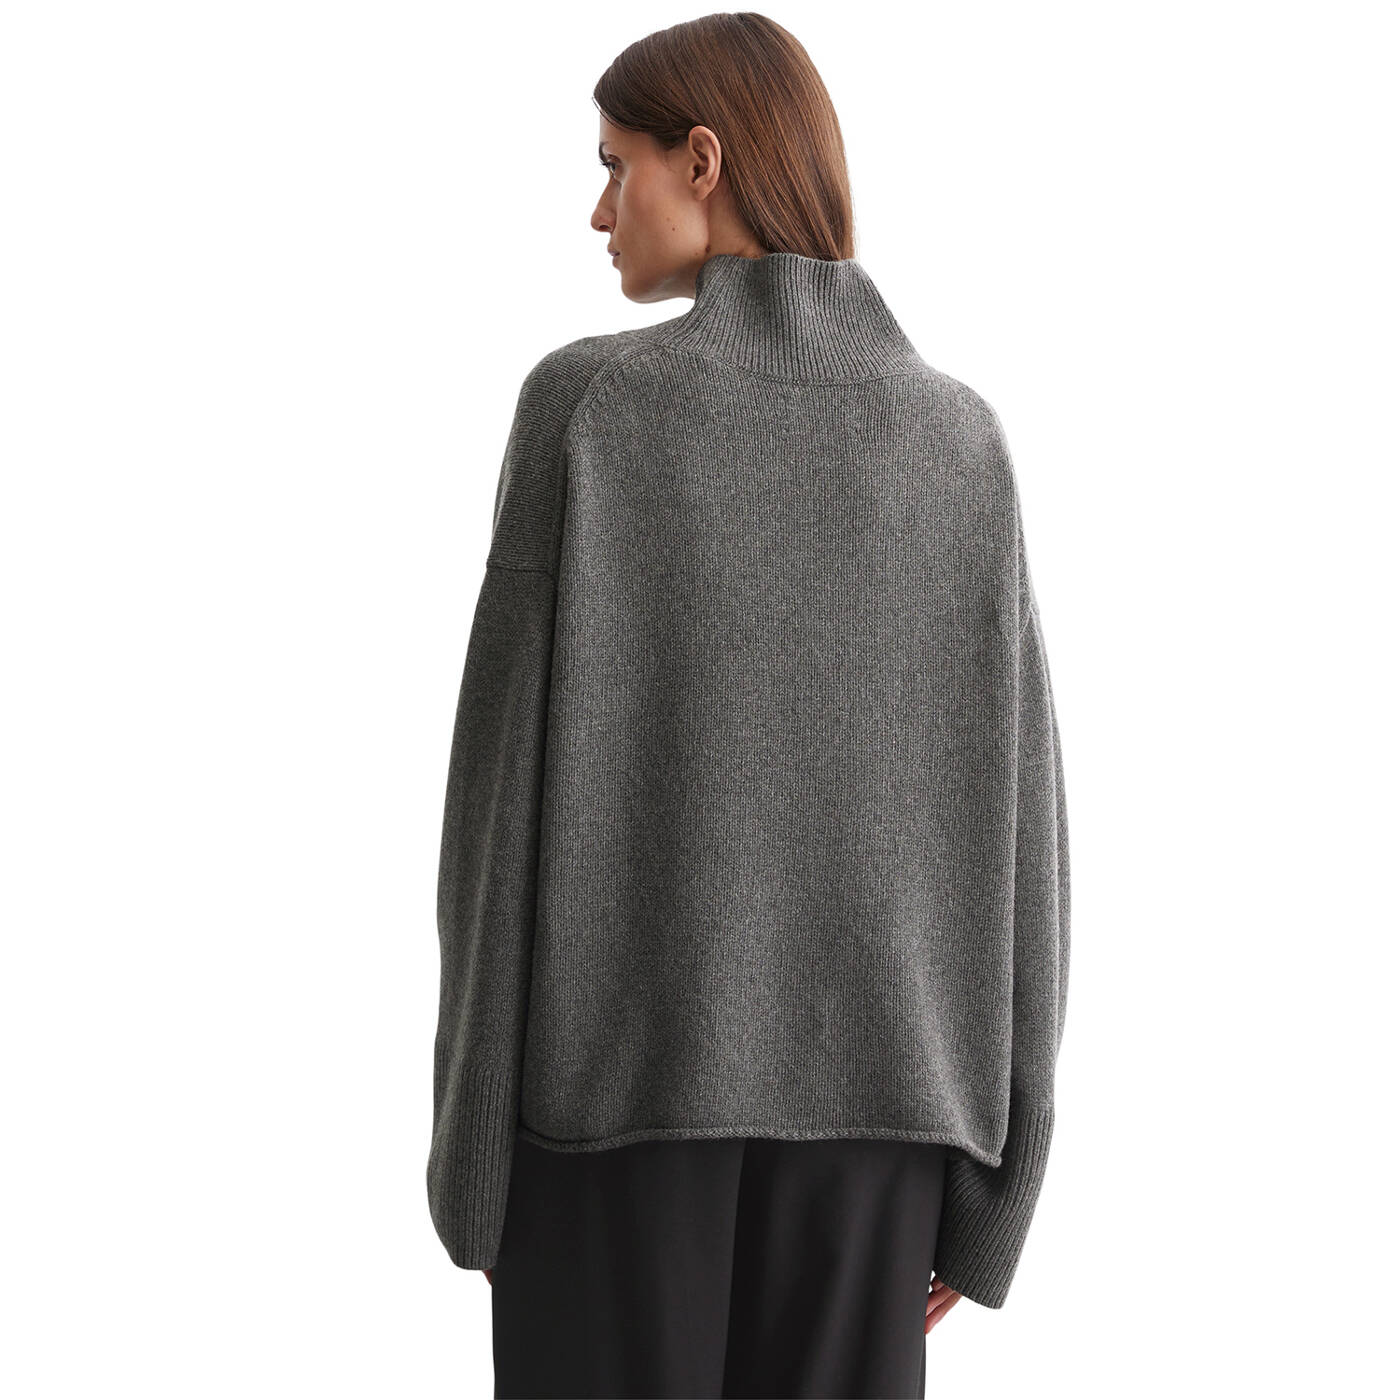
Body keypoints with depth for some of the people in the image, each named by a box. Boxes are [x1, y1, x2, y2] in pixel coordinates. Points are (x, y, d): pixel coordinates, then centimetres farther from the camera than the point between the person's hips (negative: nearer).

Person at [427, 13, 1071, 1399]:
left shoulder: (585, 402, -8)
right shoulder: (960, 438, 1)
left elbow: (512, 777, -10)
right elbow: (1007, 826, -1)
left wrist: (473, 1141, 0)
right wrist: (983, 1182, 8)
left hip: (620, 1063, -2)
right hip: (853, 1080, 3)